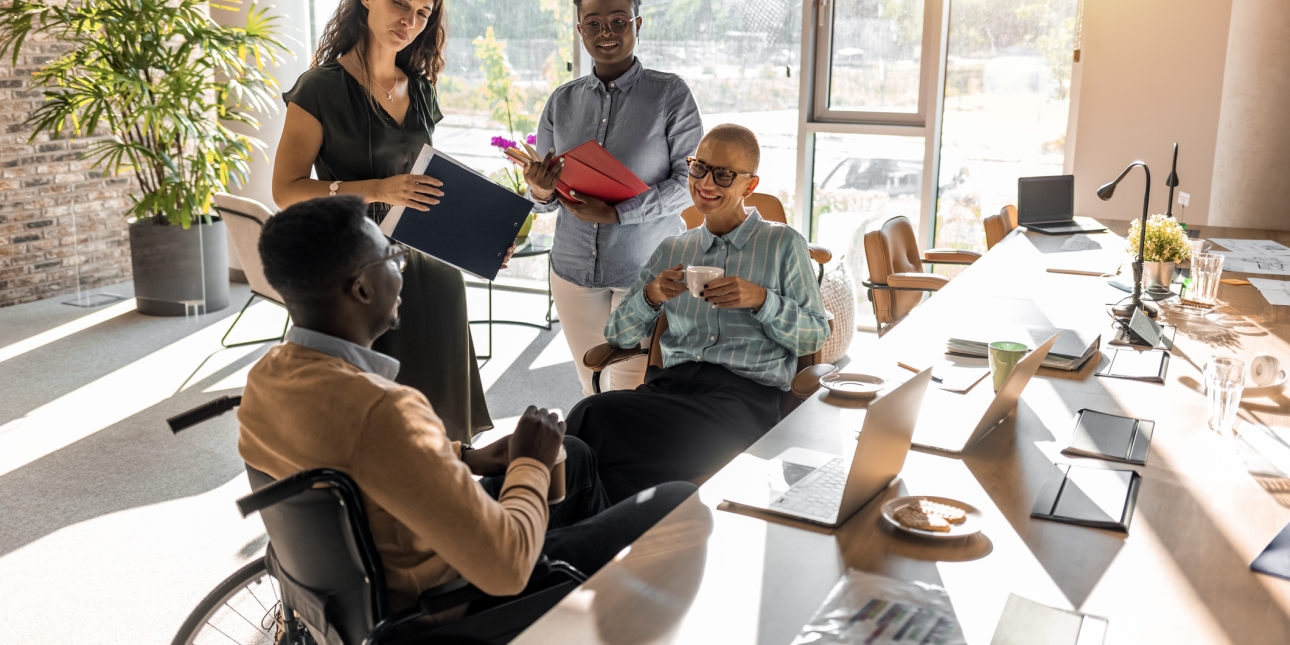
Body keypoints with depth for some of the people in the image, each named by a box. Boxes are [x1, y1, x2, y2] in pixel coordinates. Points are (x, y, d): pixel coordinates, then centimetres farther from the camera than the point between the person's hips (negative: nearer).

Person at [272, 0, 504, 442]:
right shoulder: (323, 87, -8)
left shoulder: (420, 90, 10)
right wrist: (378, 190, -25)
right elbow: (286, 190, -13)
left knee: (431, 410, 8)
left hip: (427, 269, 5)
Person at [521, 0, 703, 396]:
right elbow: (545, 200, 9)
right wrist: (540, 193, -15)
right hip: (574, 267, 4)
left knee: (629, 392, 1)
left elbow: (691, 180, -10)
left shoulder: (670, 93, -5)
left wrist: (616, 213, -19)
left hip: (646, 270, -3)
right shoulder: (562, 101, 6)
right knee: (591, 388, 13)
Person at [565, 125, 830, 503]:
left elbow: (815, 337, 8)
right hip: (670, 382, 4)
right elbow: (618, 337, 18)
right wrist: (650, 297, -2)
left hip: (743, 391, -4)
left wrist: (760, 300, -8)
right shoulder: (671, 250, 23)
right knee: (589, 413, -32)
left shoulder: (784, 245, 14)